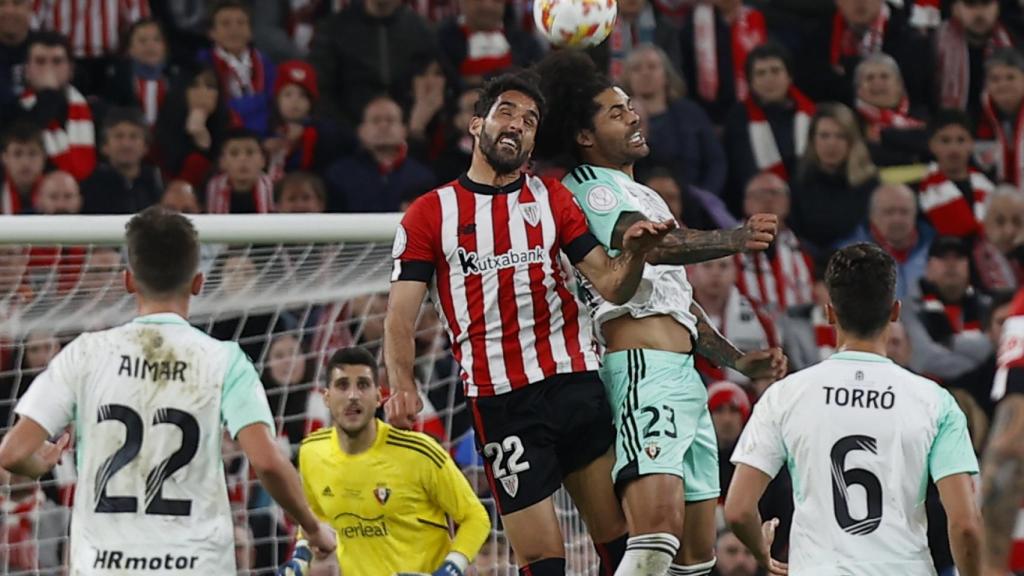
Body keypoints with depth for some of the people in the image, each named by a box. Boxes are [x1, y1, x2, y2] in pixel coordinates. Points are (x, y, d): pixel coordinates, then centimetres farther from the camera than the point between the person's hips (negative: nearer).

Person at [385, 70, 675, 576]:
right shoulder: (431, 213, 5)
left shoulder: (551, 198, 13)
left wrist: (633, 254, -16)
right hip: (500, 402, -3)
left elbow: (612, 287, 6)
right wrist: (401, 386, -15)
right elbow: (400, 316, 1)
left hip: (576, 382, 3)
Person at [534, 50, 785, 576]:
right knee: (659, 530, -28)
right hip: (643, 371, -10)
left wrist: (739, 361, 27)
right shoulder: (591, 188, -2)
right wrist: (735, 240, -34)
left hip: (684, 374, 10)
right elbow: (649, 244, -23)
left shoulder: (645, 197, 29)